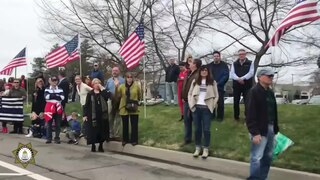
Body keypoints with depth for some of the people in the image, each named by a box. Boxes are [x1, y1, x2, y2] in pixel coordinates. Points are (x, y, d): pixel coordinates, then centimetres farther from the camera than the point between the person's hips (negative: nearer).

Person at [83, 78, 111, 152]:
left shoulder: (103, 93, 8)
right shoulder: (90, 94, 4)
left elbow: (108, 96, -15)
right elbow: (86, 105, 2)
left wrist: (102, 89, -13)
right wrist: (85, 115, -5)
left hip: (102, 115, 1)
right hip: (93, 115, -1)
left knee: (102, 130, 4)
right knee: (93, 131, 1)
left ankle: (100, 146, 17)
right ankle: (93, 146, 15)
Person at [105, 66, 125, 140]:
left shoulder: (122, 80, -2)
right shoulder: (108, 80, 12)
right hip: (110, 102, 4)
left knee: (118, 119, 6)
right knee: (110, 119, 7)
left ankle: (117, 135, 14)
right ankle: (110, 135, 15)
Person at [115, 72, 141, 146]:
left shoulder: (136, 86, -2)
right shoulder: (121, 86, 1)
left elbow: (139, 96, 6)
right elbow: (117, 96, -8)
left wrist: (135, 101, -5)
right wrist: (116, 87, -17)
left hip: (134, 109, -1)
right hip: (124, 108, 1)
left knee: (134, 125, 4)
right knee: (125, 125, 11)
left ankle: (134, 140, 15)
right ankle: (125, 140, 24)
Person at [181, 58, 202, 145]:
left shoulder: (198, 75, -17)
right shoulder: (189, 74, 13)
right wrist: (183, 97, 14)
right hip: (186, 101, 9)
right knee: (186, 120, 14)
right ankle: (187, 139, 25)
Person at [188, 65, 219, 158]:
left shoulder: (212, 82, 4)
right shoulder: (195, 81, 10)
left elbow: (216, 96, 4)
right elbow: (189, 94, 11)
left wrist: (212, 106, -7)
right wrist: (191, 105, -1)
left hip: (207, 108, -2)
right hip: (196, 108, 2)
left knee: (206, 129, 0)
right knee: (197, 129, 8)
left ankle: (206, 149, 11)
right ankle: (197, 148, 20)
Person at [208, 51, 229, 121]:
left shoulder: (224, 65, 1)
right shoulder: (210, 65, 9)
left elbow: (226, 75, -7)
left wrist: (218, 83, -15)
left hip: (220, 87, -2)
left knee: (220, 102, 0)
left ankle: (220, 116, 11)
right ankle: (212, 115, 16)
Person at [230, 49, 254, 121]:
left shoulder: (250, 63, 4)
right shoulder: (234, 64, 11)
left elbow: (251, 73, -8)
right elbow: (232, 73, -1)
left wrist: (242, 78, -19)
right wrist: (238, 79, -19)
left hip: (247, 85, -2)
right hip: (236, 85, 2)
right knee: (236, 101, 6)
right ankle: (236, 116, 18)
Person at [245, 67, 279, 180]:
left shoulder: (270, 92, 15)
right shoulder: (254, 92, -12)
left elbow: (274, 112, 18)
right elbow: (250, 114, -17)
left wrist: (276, 128, 12)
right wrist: (255, 132, -22)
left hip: (270, 129, 9)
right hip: (260, 130, -9)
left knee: (268, 157, 14)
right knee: (257, 157, -7)